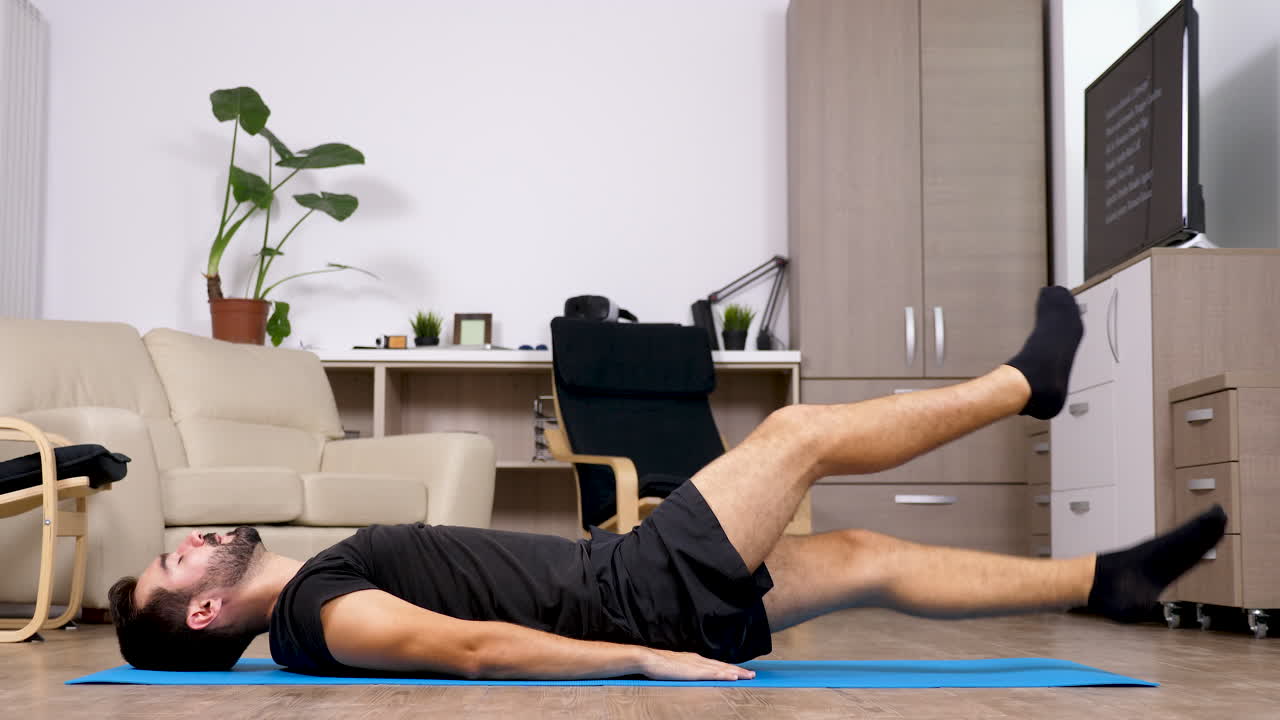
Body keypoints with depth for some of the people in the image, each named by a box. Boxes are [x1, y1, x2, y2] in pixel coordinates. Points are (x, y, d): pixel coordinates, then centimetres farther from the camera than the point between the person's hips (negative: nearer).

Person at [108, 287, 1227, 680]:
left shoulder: (325, 587, 15)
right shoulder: (325, 619, -15)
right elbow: (483, 648, -23)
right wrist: (646, 660, -28)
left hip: (613, 576, 9)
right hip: (634, 599, -9)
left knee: (867, 560, 8)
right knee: (801, 429, -4)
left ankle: (1108, 580, 18)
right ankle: (1030, 378, 14)